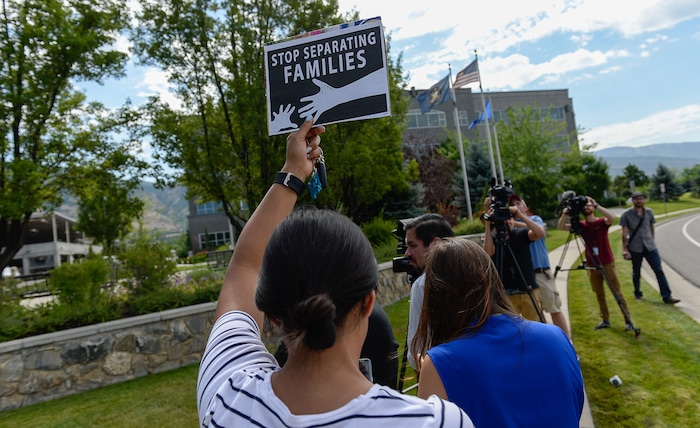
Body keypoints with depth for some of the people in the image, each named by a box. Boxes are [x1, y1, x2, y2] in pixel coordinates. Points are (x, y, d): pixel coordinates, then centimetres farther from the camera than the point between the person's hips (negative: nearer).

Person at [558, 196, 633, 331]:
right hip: (592, 265, 4)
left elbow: (612, 217, -27)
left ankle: (628, 320, 9)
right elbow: (561, 227, -4)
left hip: (607, 263, -4)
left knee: (617, 292, 2)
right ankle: (605, 320, 18)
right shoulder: (581, 225, 5)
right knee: (599, 294, 10)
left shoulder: (602, 222, -5)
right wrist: (565, 214, -21)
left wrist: (596, 205, -24)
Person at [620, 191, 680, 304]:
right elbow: (624, 233, -8)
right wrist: (625, 249, -11)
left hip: (650, 247, 2)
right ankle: (637, 293, 28)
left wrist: (651, 241, 18)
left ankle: (667, 296, 0)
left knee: (659, 270, -3)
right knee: (636, 272, 10)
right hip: (635, 248, -2)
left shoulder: (649, 212, 2)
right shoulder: (626, 215, -8)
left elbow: (651, 227, 14)